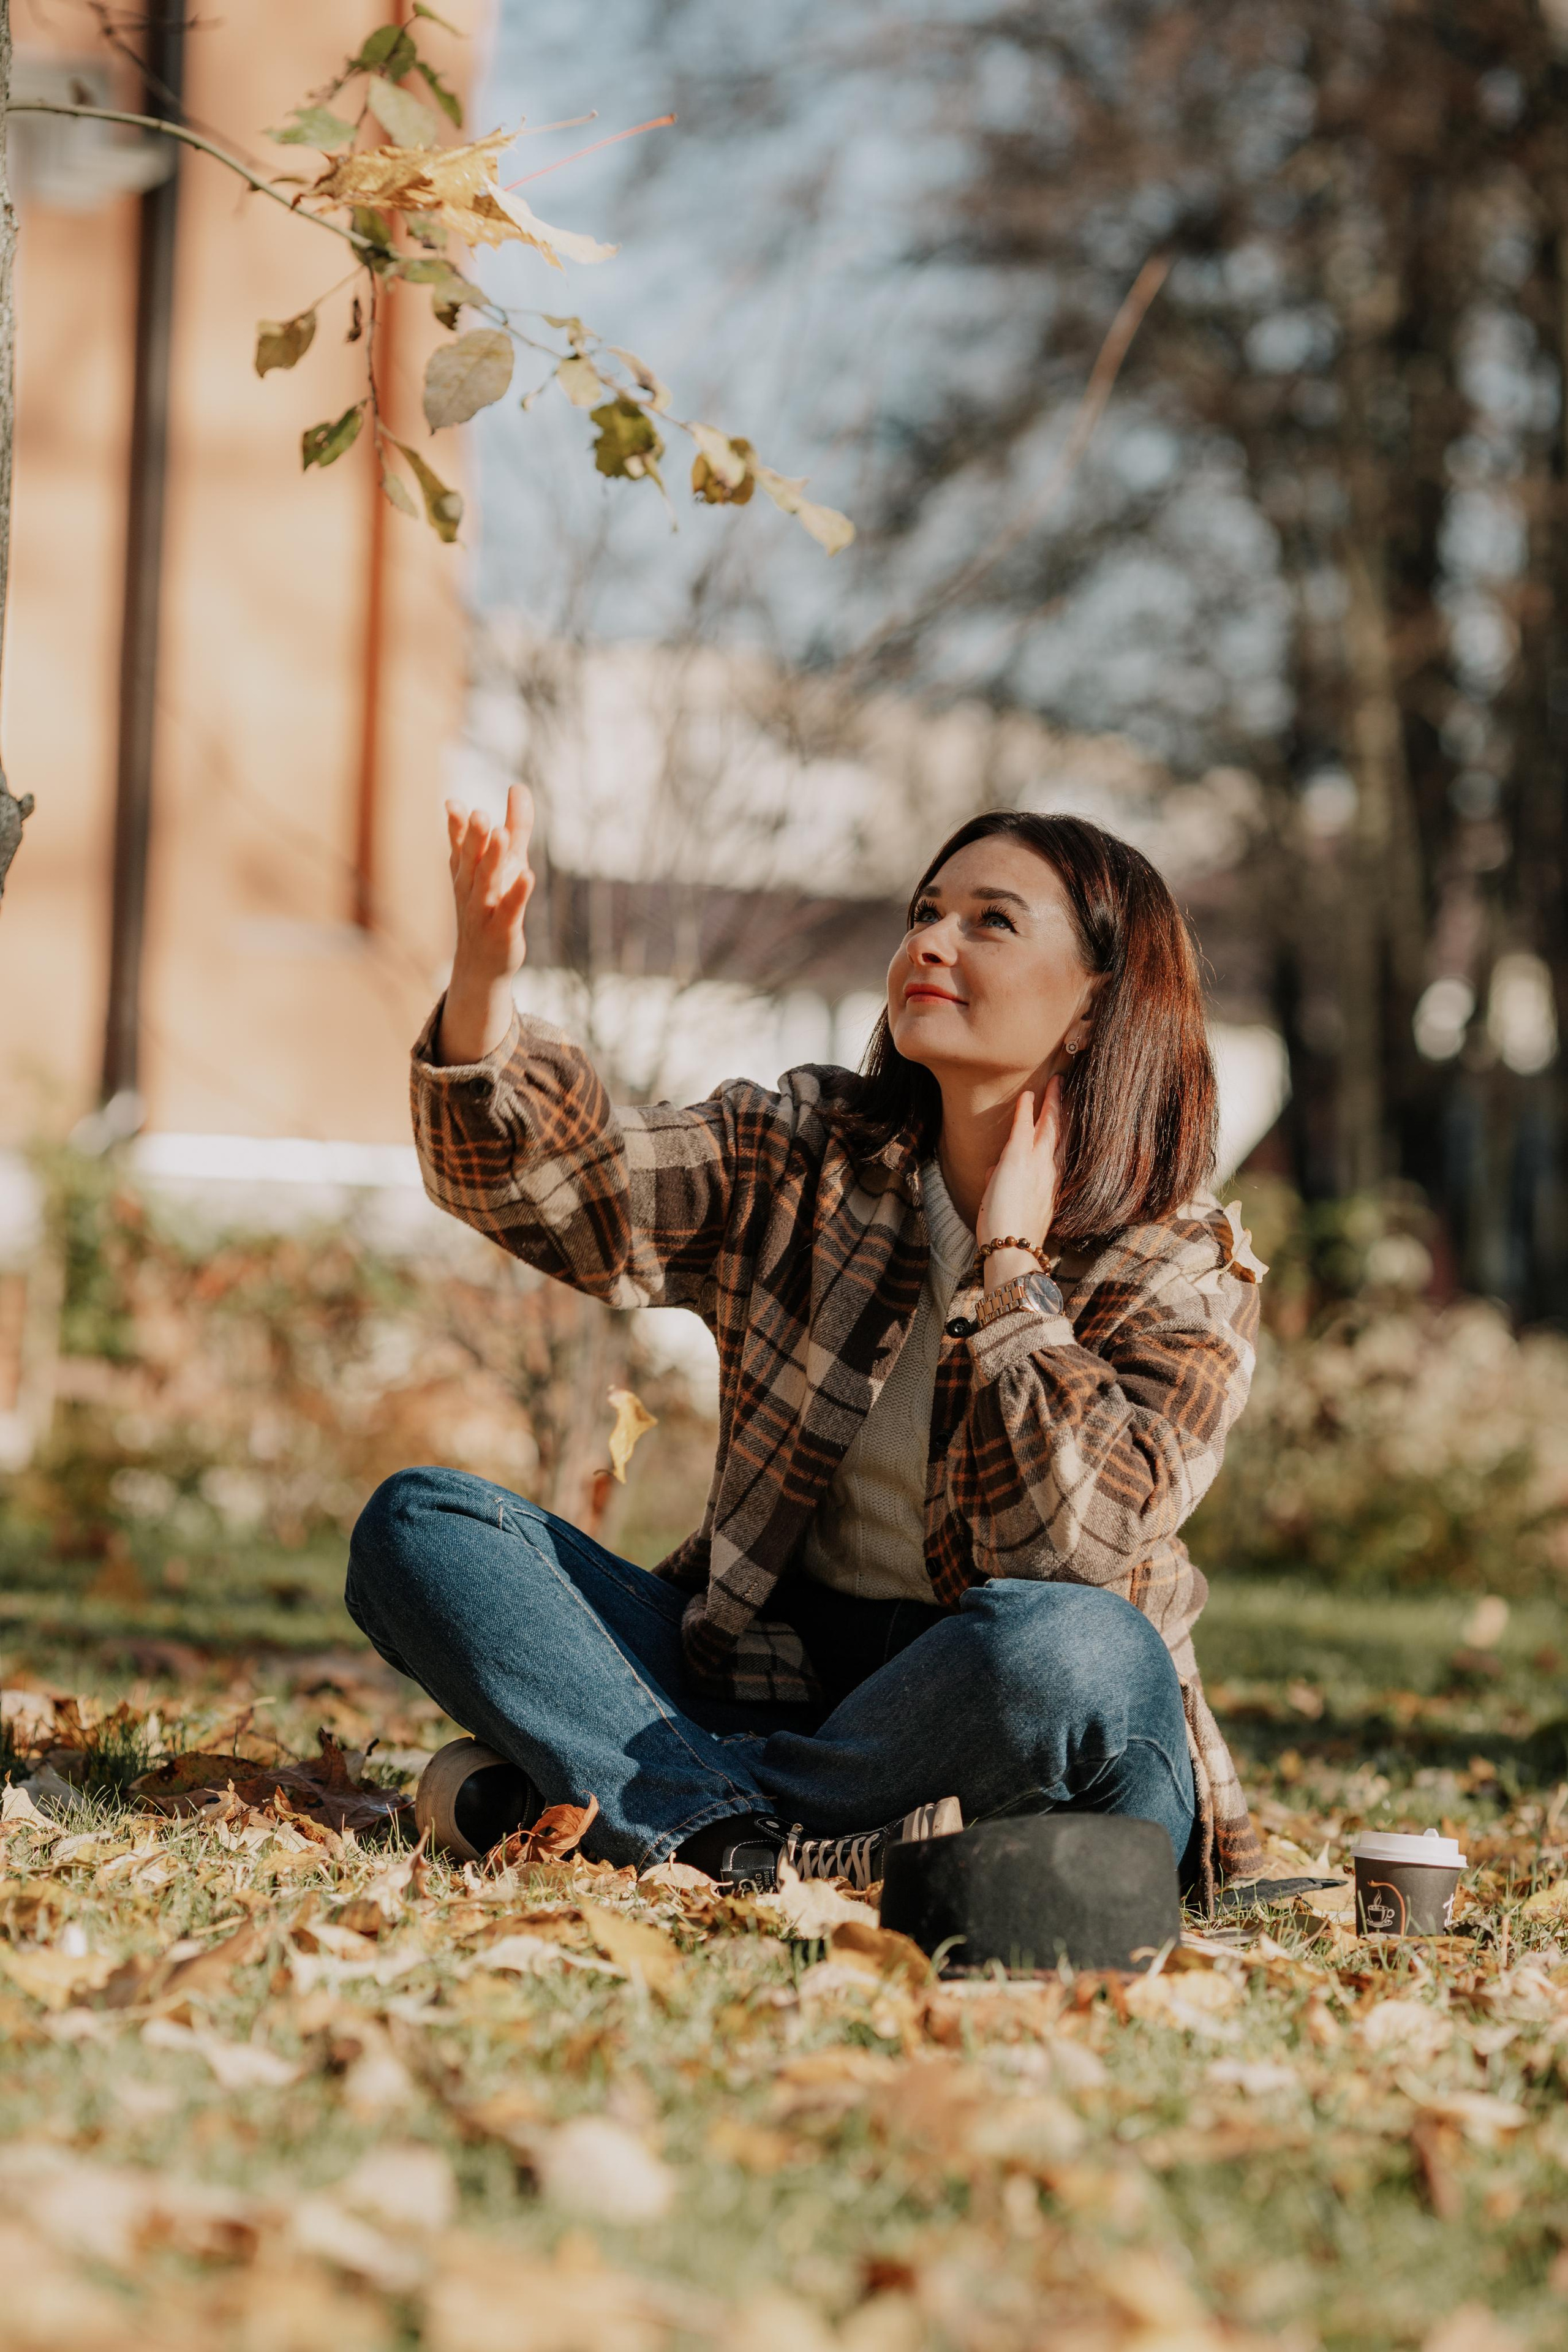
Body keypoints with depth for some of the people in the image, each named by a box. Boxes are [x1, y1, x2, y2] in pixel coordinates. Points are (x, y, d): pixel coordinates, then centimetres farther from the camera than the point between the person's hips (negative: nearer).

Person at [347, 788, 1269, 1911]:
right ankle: (762, 1841, -29)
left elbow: (1068, 1543, -20)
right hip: (769, 1671, 3)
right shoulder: (800, 1154, 6)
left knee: (1073, 1648, -39)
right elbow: (557, 1183, -9)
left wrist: (1011, 1268, -15)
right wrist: (483, 984, -26)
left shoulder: (1189, 1271, -6)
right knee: (419, 1524, -12)